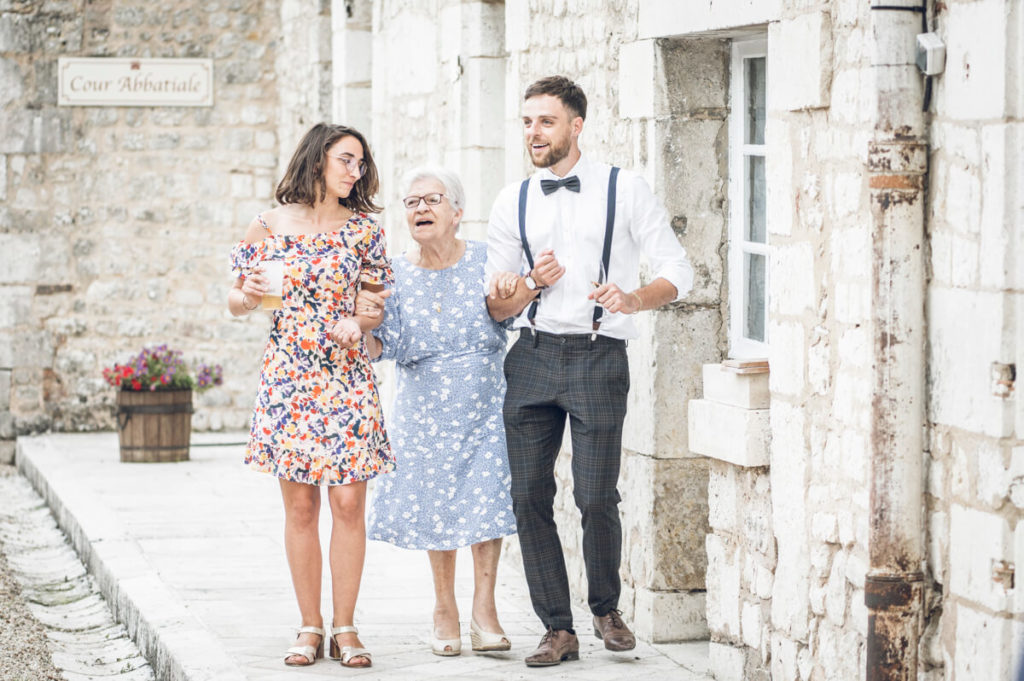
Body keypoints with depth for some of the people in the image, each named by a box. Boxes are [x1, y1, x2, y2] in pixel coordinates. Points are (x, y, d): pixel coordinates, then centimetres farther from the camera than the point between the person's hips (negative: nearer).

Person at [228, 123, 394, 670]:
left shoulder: (363, 229, 4)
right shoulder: (269, 226, 2)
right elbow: (237, 303, 9)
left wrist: (359, 321, -12)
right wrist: (248, 294, -14)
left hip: (347, 378, 1)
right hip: (288, 376, 0)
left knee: (349, 503, -4)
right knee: (300, 506, 2)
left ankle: (345, 627, 5)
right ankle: (310, 627, 10)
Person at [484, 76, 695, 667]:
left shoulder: (625, 190, 1)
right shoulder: (513, 202, 11)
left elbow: (678, 272, 0)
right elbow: (498, 306, 13)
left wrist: (633, 298, -20)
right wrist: (532, 287, -9)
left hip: (599, 357, -3)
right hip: (532, 357, 3)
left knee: (597, 497, -7)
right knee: (530, 496, -1)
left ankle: (607, 608, 20)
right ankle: (559, 630, 11)